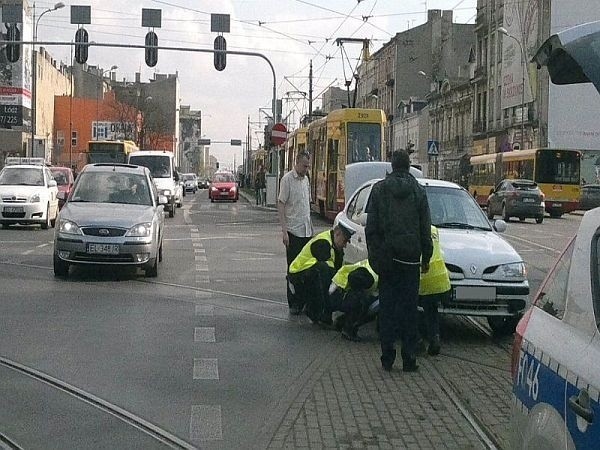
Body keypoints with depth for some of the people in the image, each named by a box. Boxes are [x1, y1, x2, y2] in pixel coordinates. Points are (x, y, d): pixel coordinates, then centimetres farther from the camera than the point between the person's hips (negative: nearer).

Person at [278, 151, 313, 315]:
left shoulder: (306, 179, 13)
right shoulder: (287, 179, -10)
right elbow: (281, 205, -12)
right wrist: (284, 231, -17)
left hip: (307, 230, 7)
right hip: (293, 231, -7)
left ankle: (303, 301, 16)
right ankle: (293, 304, 4)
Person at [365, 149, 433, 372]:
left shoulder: (379, 189, -1)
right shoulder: (418, 191, 1)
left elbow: (371, 226, 0)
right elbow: (426, 230, 4)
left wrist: (374, 253, 7)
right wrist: (426, 257, 13)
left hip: (386, 256, 0)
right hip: (410, 257, 0)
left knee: (387, 306, 6)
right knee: (409, 307, 5)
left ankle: (387, 357, 6)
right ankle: (409, 358, 5)